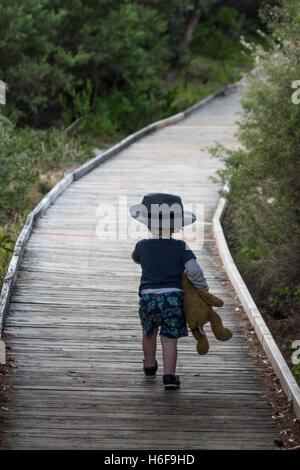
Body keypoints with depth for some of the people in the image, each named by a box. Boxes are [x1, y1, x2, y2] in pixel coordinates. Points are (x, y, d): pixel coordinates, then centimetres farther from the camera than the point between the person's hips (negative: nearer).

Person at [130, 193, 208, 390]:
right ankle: (169, 375, -7)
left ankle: (150, 366, 40)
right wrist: (203, 288, 5)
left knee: (149, 333, 23)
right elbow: (194, 270, -11)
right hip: (173, 296, -2)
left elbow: (136, 258, 25)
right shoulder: (181, 247, -4)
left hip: (148, 297, 2)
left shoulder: (142, 246, 2)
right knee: (170, 338, 1)